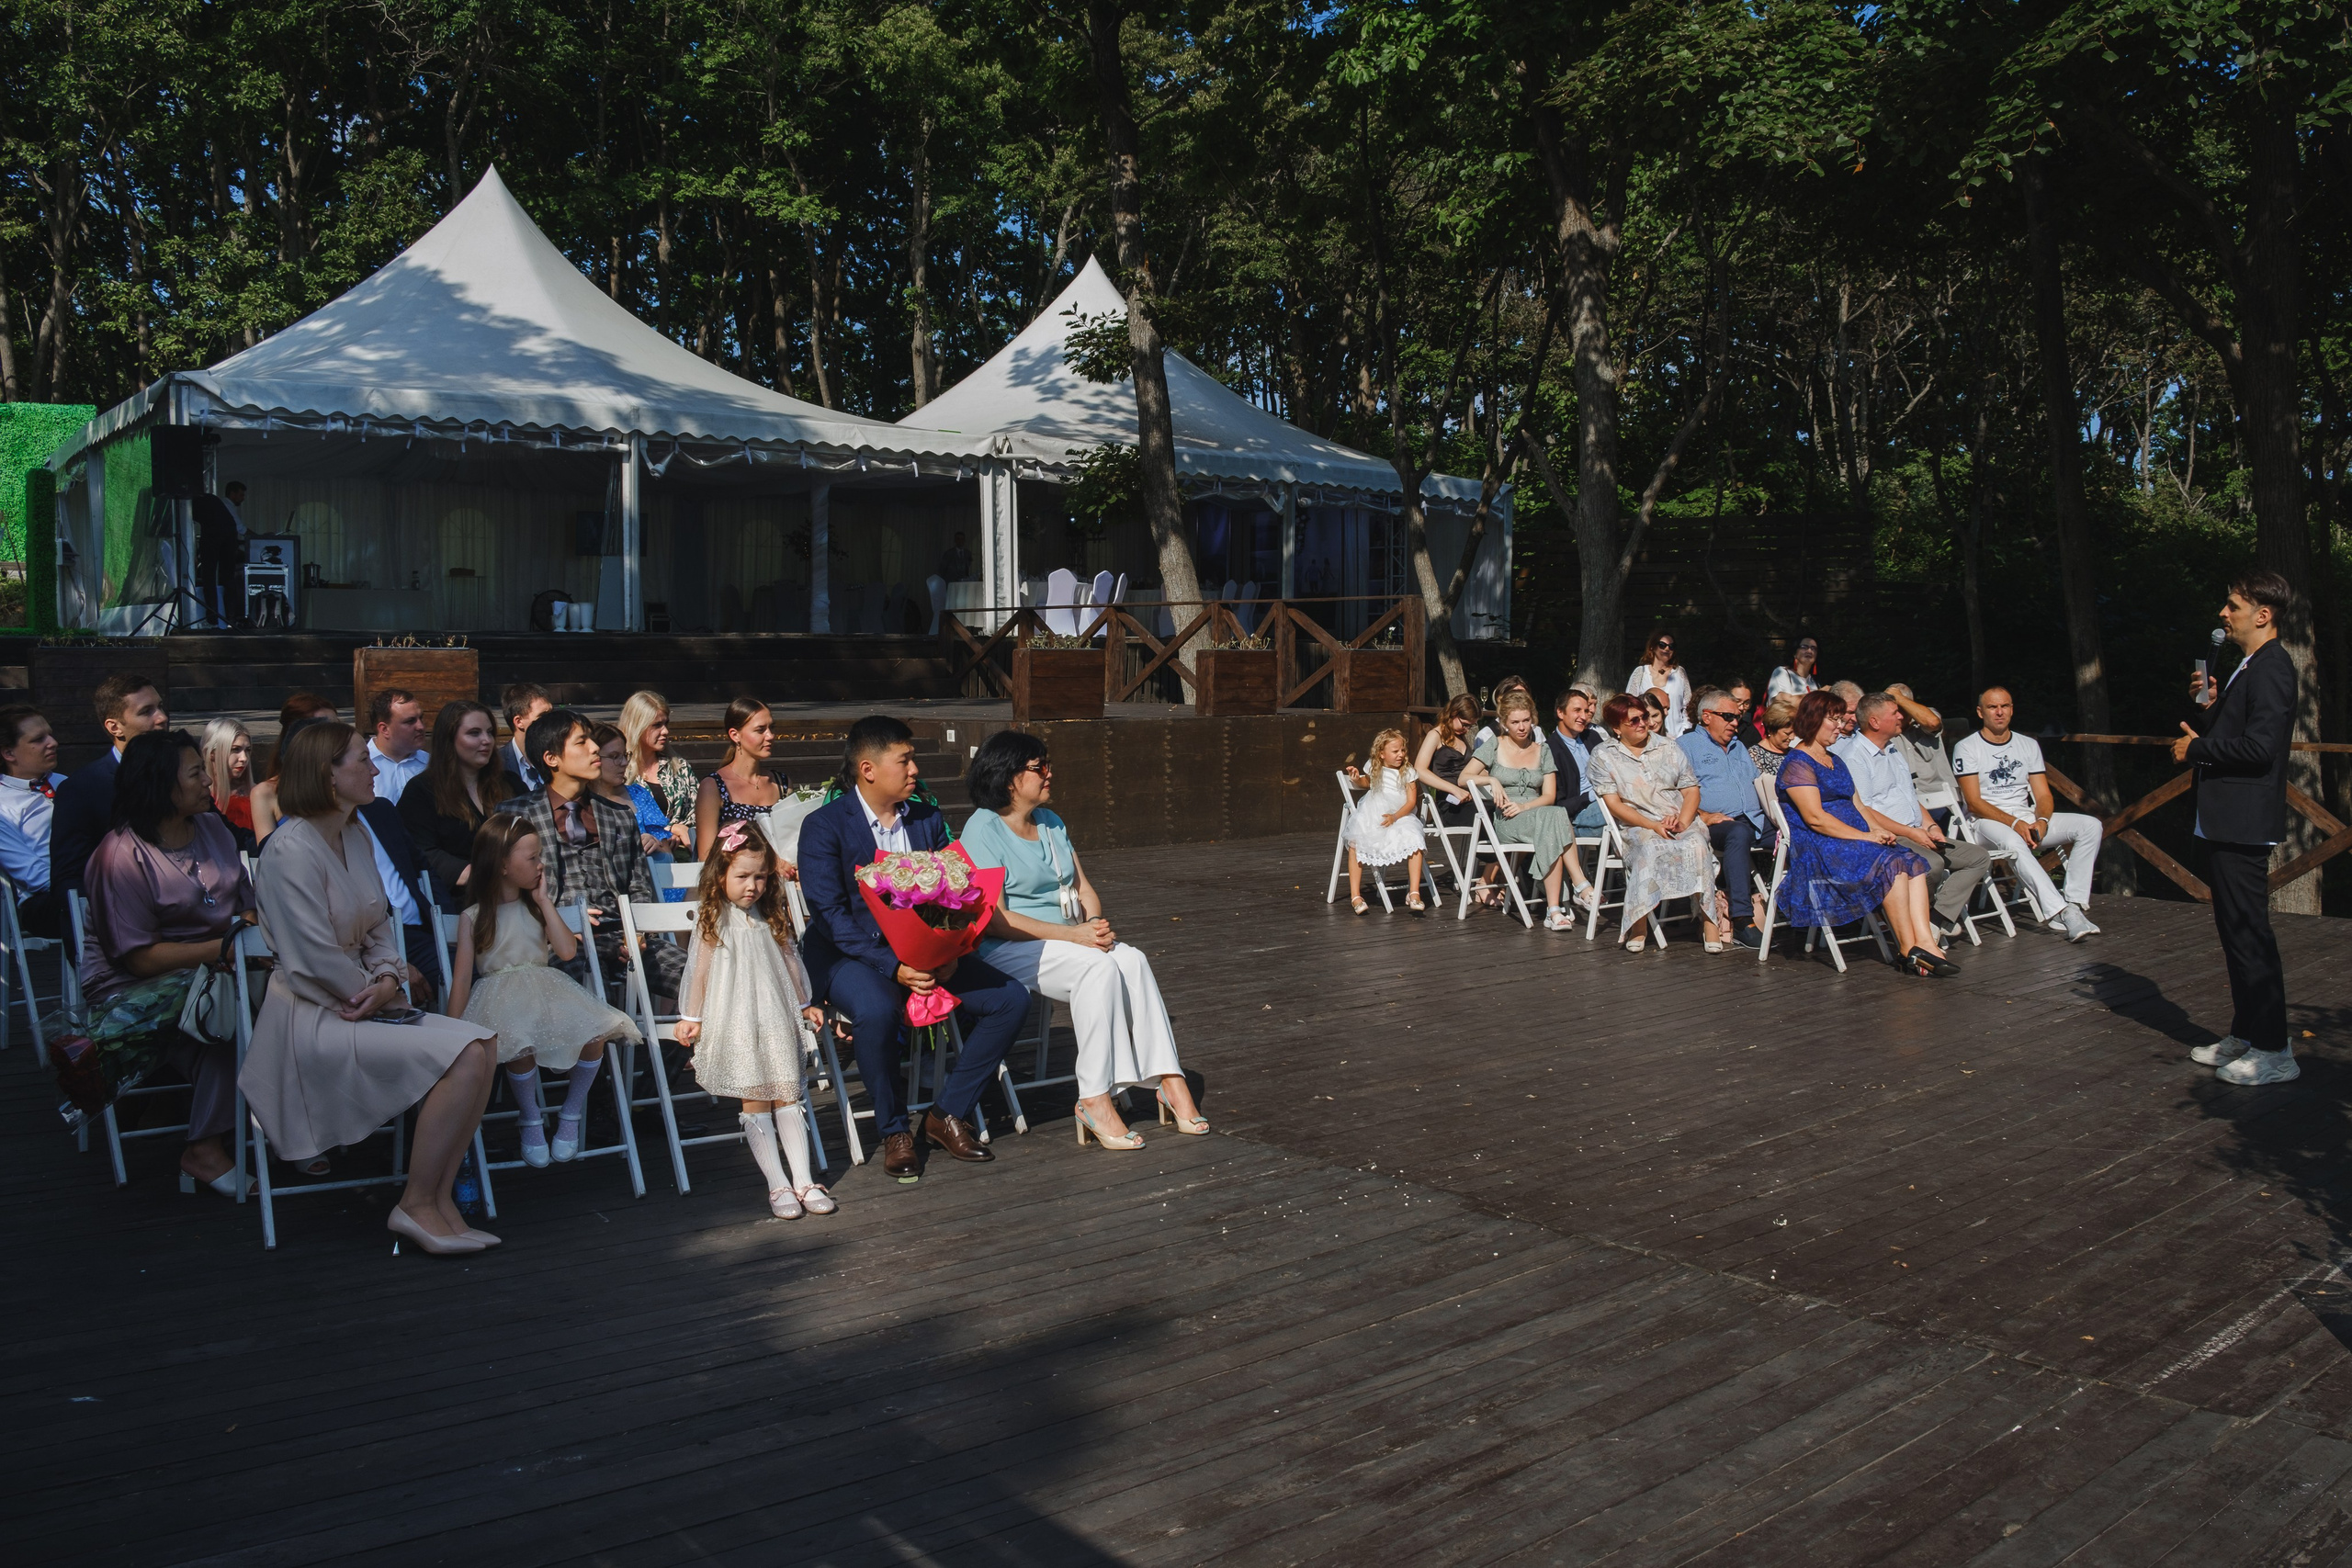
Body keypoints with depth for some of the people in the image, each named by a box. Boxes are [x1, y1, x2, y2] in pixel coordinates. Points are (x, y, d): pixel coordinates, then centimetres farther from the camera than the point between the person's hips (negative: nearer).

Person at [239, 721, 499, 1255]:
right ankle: (416, 1206, -13)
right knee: (464, 1055, -24)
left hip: (359, 1005, 9)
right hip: (313, 1020, -9)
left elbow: (379, 928, 18)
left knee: (483, 1044, -13)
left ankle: (439, 1199, -11)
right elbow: (315, 959, -18)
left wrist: (388, 979, -2)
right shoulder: (291, 850, -14)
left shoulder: (351, 840, 14)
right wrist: (372, 996, -6)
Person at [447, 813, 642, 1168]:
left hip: (546, 988, 4)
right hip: (502, 996, -4)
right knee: (518, 1044, -37)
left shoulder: (535, 907, 16)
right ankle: (531, 1119, -8)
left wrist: (544, 901, 4)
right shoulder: (473, 917, 4)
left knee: (596, 1034, -25)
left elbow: (567, 951, 2)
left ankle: (571, 1115, -2)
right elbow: (462, 977, 0)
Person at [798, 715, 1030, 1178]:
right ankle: (894, 1131, -13)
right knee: (877, 1011, -38)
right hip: (852, 956, -5)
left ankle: (947, 1115, 0)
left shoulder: (928, 820, 11)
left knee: (1011, 998, -13)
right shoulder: (824, 826, -7)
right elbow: (830, 916, -15)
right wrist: (894, 966, -26)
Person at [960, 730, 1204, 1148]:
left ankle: (1169, 1082, -24)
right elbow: (995, 920, -16)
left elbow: (1084, 889, 17)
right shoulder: (983, 831, -9)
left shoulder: (1052, 823, 16)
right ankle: (1095, 1099, -28)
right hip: (1008, 948, -7)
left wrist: (1095, 923, -7)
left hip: (1066, 939, 7)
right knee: (1100, 966, -31)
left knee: (1133, 960, -22)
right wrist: (1072, 934, -22)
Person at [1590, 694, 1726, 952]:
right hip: (1637, 826, -2)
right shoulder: (1604, 756, 7)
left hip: (1683, 822, 2)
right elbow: (1613, 803, -2)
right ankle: (1638, 926, -32)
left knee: (1697, 846, -33)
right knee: (1650, 849, -38)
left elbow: (1691, 790, 11)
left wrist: (1681, 821, -10)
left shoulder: (1668, 748, 16)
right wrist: (1653, 826, -14)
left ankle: (1709, 920, -31)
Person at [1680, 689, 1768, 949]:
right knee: (1739, 833, -39)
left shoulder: (1738, 747, 33)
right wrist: (1703, 815, -17)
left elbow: (1758, 783, 28)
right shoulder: (1686, 746, 10)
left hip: (1754, 821, 6)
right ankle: (1742, 922, -44)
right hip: (1716, 824, -6)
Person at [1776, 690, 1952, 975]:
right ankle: (1908, 948, -24)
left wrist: (1878, 831, 0)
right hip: (1817, 848, -8)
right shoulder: (1798, 764, -5)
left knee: (1912, 863, -19)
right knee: (1890, 864, -29)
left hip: (1853, 841, 8)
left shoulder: (1835, 761, 25)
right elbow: (1815, 818, -15)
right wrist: (1865, 836, -17)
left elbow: (1856, 805, 22)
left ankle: (1924, 942, -32)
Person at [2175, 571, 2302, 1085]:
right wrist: (2215, 704, 7)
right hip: (2228, 824, 11)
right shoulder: (2251, 667, 16)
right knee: (2235, 931, 17)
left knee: (2249, 933, -6)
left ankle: (2273, 1051, 0)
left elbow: (2260, 745, -25)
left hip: (2243, 825, -11)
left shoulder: (2270, 668, -15)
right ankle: (2245, 1035, 27)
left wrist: (2196, 748, -13)